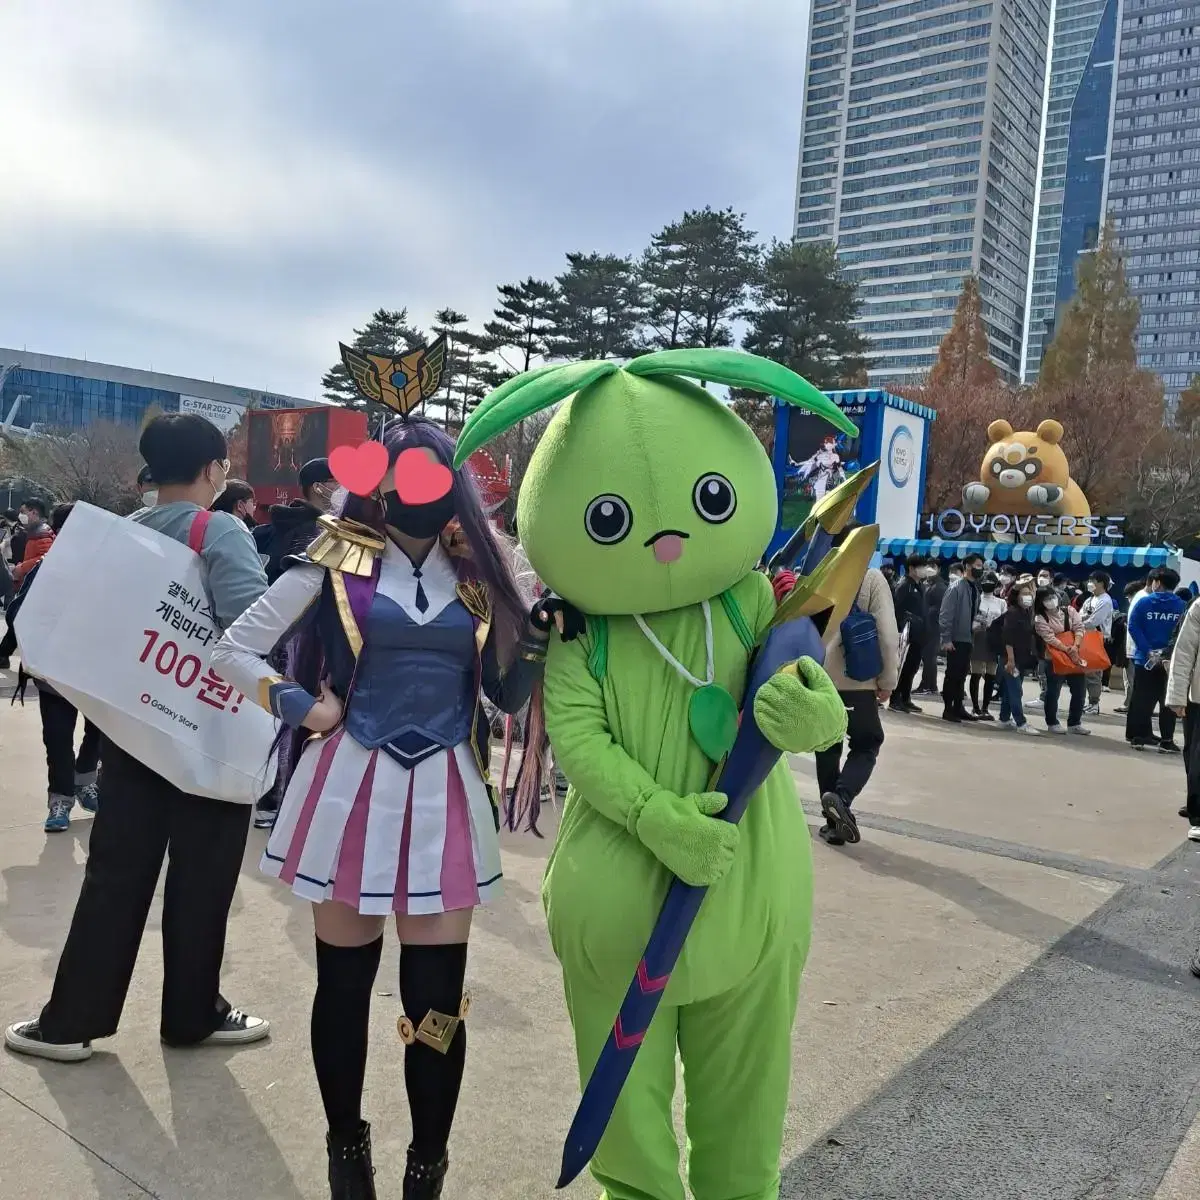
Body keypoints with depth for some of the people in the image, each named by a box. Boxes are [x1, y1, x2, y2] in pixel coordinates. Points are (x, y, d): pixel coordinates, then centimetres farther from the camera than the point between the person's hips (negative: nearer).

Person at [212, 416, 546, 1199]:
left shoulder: (478, 573, 7)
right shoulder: (338, 562, 0)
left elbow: (508, 695, 7)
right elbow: (234, 651, 6)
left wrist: (541, 631, -9)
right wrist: (305, 707, -4)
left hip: (444, 797, 1)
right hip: (351, 788, -1)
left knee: (438, 996, 3)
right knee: (345, 983, 12)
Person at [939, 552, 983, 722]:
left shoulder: (975, 588, 11)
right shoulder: (956, 587, -13)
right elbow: (945, 614, -16)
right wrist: (945, 639, -19)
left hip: (968, 639, 8)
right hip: (955, 639, -8)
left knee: (962, 674, 13)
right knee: (952, 674, -2)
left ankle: (958, 707, 21)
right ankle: (948, 709, 5)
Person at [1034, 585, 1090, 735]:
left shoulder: (1069, 610, 4)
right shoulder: (1040, 619, -8)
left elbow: (1079, 627, -7)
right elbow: (1050, 638, -17)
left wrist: (1075, 646, -22)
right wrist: (1067, 650, -26)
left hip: (1075, 657, 4)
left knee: (1079, 690, 7)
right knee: (1053, 692, 1)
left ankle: (1074, 723, 20)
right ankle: (1052, 723, 14)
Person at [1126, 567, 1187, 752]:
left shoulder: (1143, 602, -3)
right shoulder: (1182, 606, -1)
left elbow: (1133, 627, -11)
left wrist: (1149, 651, -13)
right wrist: (1169, 653, -4)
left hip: (1145, 658, 0)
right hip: (1171, 661, 0)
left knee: (1141, 699, 8)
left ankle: (1137, 736, 10)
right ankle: (1166, 741, 8)